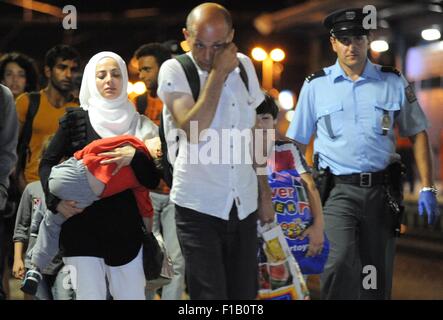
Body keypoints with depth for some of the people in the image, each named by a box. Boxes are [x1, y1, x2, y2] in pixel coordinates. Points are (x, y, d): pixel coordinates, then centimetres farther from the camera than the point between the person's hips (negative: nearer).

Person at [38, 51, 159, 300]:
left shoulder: (138, 124, 9)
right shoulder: (76, 119, 5)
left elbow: (152, 180, 5)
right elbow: (48, 163, 6)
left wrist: (135, 156, -14)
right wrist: (56, 200, -10)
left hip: (125, 226, 2)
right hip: (82, 226, -2)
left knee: (132, 295, 2)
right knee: (89, 295, -3)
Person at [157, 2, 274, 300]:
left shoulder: (244, 65, 6)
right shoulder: (175, 70, -9)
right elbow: (193, 130, -24)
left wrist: (264, 190, 16)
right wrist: (218, 72, -19)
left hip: (244, 203, 5)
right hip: (199, 205, -5)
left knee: (245, 292, 8)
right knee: (211, 294, -9)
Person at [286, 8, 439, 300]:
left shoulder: (393, 82, 6)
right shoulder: (316, 86, 4)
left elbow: (418, 133, 9)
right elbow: (296, 142, 8)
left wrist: (427, 189, 2)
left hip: (382, 189, 2)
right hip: (339, 190, -2)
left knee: (378, 276, 7)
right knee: (340, 262, -24)